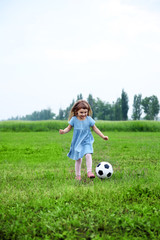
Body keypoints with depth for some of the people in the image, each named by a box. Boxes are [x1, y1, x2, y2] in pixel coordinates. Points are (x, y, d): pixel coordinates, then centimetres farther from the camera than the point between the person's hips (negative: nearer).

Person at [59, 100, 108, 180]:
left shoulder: (89, 119, -6)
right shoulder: (74, 119, -7)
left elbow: (95, 128, 4)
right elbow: (69, 128, 3)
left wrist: (103, 136, 1)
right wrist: (63, 131, -18)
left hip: (87, 141, 0)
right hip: (77, 142, 0)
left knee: (88, 155, -23)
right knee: (78, 159, 6)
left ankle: (89, 171, -17)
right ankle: (78, 175, 18)